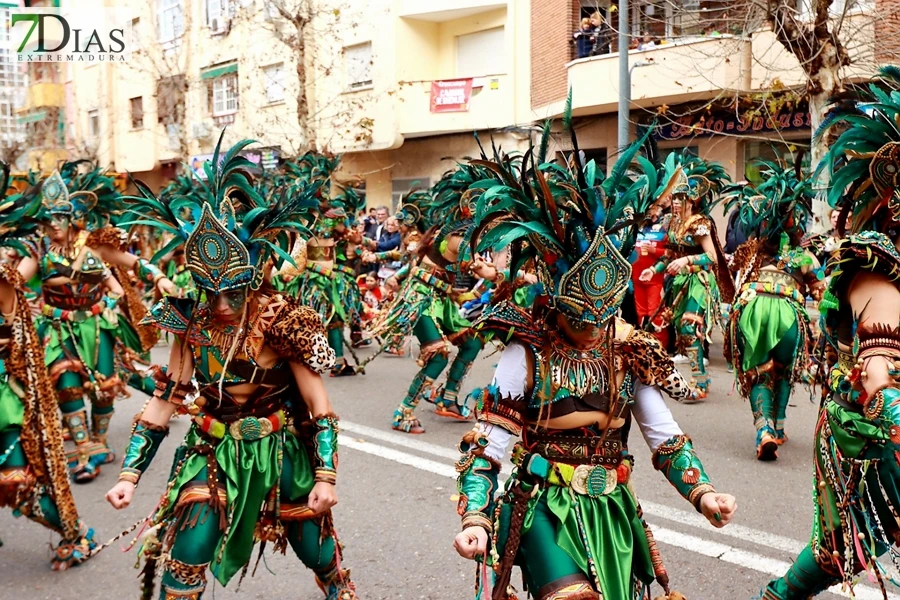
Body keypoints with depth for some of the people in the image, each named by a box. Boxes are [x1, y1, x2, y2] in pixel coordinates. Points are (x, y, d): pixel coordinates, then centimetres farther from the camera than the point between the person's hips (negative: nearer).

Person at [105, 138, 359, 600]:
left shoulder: (281, 320, -17)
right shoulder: (192, 324, -8)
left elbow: (317, 405, -15)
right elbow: (163, 401, -3)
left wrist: (326, 476, -19)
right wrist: (129, 474, -7)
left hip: (279, 452, -2)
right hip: (212, 452, 2)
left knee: (319, 552, 12)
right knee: (184, 561, -6)